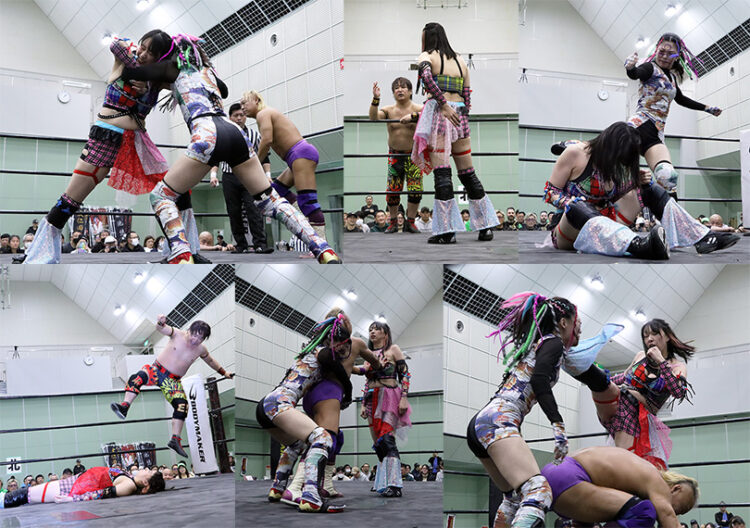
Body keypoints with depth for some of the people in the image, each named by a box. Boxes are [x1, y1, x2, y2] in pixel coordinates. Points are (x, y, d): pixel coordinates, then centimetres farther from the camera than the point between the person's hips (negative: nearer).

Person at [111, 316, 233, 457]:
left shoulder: (201, 350, 3)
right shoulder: (178, 334, -8)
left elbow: (211, 361, 25)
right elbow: (163, 329, -28)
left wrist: (224, 373, 34)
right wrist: (161, 323, -52)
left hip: (173, 382, 3)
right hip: (156, 370, -3)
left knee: (182, 406, -17)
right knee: (138, 377, -34)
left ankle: (175, 440, -16)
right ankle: (124, 406, -40)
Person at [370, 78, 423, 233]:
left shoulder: (417, 109, -4)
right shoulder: (389, 110, 0)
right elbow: (374, 117, -17)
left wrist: (412, 116, -36)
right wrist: (376, 99, -30)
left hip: (414, 155, -1)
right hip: (394, 155, 1)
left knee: (416, 190, -6)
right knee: (392, 190, -1)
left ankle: (410, 222, 7)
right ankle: (393, 223, 13)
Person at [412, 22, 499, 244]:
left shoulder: (427, 57, 3)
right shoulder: (460, 60, 21)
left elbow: (426, 77, -19)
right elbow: (467, 95, 17)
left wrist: (444, 105, -18)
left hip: (439, 112, -6)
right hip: (460, 116, 6)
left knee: (442, 171, -8)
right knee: (467, 172, 11)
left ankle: (446, 231, -11)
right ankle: (485, 226, 13)